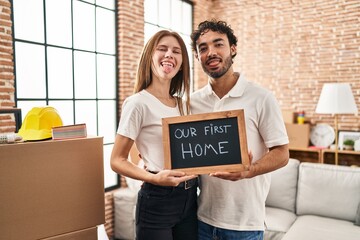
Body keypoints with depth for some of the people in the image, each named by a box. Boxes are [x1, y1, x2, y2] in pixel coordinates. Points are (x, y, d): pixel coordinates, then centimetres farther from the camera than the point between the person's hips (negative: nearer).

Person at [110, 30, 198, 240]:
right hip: (158, 199, -6)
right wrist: (153, 178, -25)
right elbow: (117, 160, -11)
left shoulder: (183, 104, 7)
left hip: (189, 196, 7)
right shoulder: (138, 103, -13)